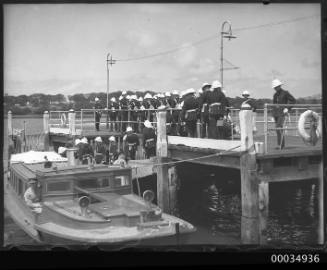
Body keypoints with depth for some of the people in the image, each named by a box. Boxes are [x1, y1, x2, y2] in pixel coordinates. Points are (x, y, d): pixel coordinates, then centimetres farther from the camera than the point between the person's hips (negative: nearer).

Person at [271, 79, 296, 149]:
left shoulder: (285, 93, -3)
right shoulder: (275, 94, 15)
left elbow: (293, 100, -1)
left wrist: (287, 108, -11)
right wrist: (273, 115, 18)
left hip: (282, 113, -6)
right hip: (275, 113, 6)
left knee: (279, 128, -19)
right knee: (280, 129, 8)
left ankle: (279, 145, -21)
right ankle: (283, 145, 16)